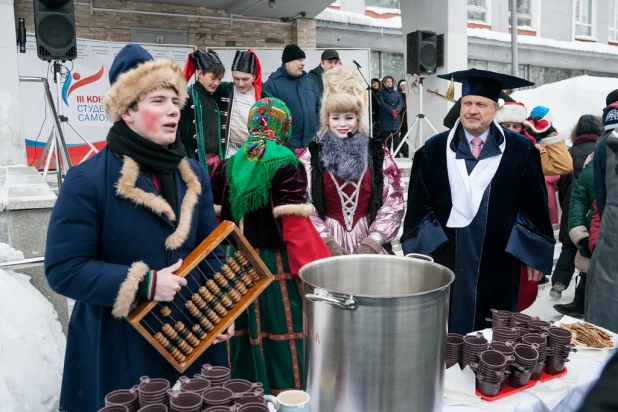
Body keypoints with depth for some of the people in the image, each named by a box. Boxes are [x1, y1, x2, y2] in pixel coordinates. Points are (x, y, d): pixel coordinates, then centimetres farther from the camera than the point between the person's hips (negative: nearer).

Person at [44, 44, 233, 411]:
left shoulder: (193, 174, 3)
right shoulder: (88, 180, -13)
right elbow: (64, 269, -15)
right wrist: (144, 285, -22)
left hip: (191, 337, 5)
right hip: (119, 347, -4)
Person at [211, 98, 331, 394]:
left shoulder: (230, 165, 5)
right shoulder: (285, 164, -13)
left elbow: (217, 215, 8)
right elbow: (295, 225, -19)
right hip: (277, 265, -5)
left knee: (248, 329, 18)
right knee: (281, 330, 5)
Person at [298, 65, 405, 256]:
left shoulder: (377, 152, 4)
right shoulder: (311, 156, 2)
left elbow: (393, 200, 0)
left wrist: (374, 241, -9)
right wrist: (327, 241, -12)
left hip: (368, 239, 1)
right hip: (327, 241, -1)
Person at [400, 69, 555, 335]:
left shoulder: (519, 150, 0)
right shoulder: (435, 149, 1)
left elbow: (533, 206, 3)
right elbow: (419, 204, 2)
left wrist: (534, 254, 0)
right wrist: (418, 251, -3)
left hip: (498, 258, 0)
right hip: (445, 255, 0)